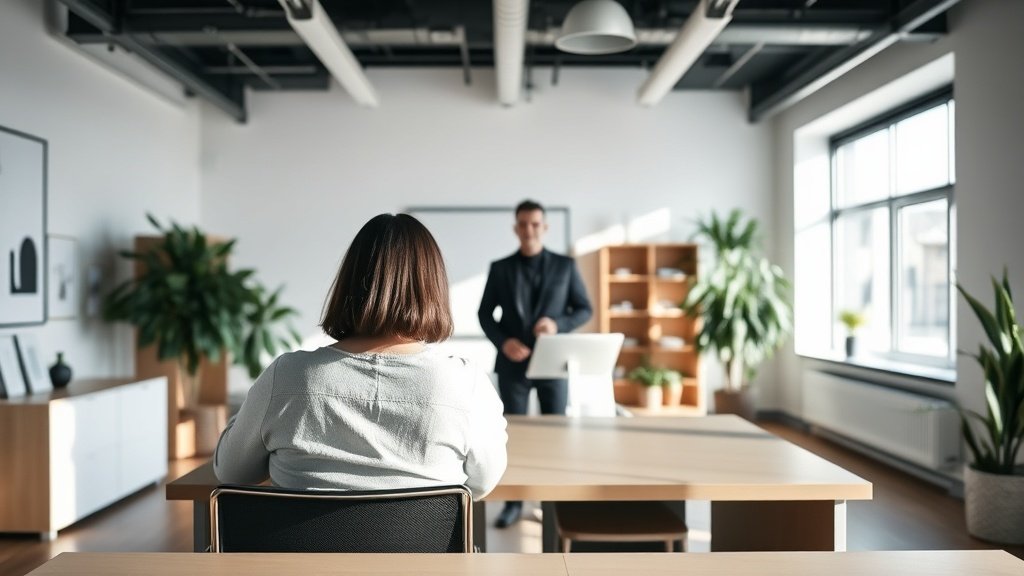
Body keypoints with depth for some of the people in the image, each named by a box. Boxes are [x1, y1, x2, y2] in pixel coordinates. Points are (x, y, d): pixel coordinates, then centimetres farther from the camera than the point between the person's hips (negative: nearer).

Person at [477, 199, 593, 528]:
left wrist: (558, 324, -15)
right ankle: (513, 503, 15)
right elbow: (485, 313, 6)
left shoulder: (565, 266, 3)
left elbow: (584, 310, 4)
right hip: (513, 363, 0)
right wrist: (502, 342, -12)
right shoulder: (500, 268, 4)